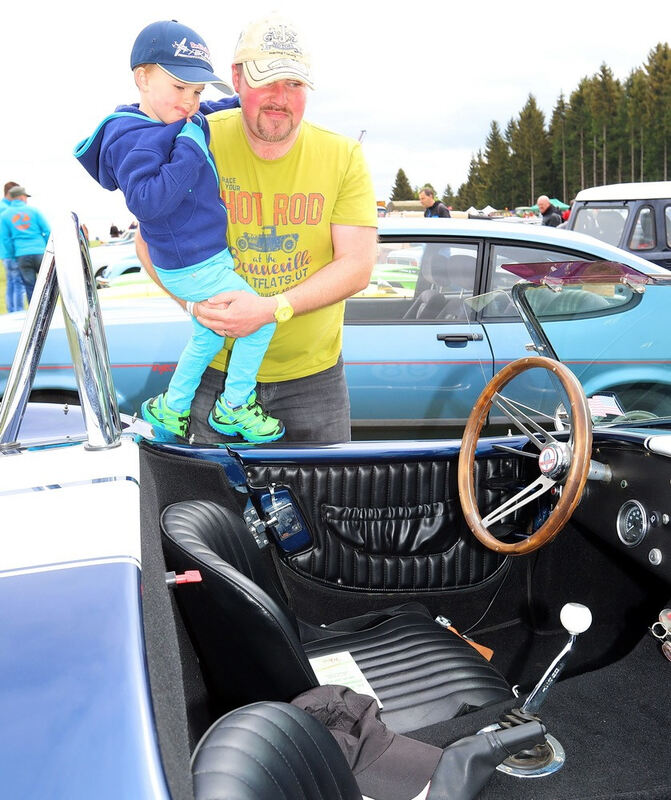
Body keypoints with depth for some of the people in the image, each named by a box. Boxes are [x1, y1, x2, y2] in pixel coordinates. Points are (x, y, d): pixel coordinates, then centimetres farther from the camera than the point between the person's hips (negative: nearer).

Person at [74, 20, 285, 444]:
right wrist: (189, 153, -31)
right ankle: (234, 407, 10)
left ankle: (171, 409, 38)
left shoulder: (185, 124, 7)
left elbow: (206, 119, 31)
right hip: (194, 267, -10)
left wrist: (238, 103, 15)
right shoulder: (131, 137, -20)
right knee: (261, 321, -6)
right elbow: (146, 202, -31)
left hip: (206, 259, 10)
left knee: (208, 337, 24)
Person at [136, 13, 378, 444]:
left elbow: (358, 266, -13)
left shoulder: (343, 156, -7)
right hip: (219, 367, 0)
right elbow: (150, 240, -1)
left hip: (313, 373, 0)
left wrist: (272, 308, -26)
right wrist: (196, 303, -19)